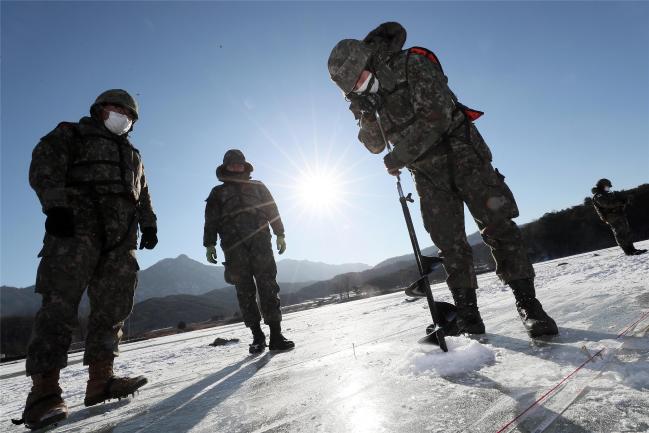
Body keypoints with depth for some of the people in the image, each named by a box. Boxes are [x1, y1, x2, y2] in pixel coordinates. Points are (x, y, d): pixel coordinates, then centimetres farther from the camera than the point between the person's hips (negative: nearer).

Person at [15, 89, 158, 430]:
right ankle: (43, 391, -11)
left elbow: (143, 196, 29)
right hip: (78, 224, -5)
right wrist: (55, 204, -15)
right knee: (60, 302, -13)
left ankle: (100, 379, 2)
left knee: (113, 307, -2)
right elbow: (43, 166, 2)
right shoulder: (71, 133, 18)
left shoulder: (132, 155, 33)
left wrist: (148, 224, 13)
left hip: (122, 236, 6)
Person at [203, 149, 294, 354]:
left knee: (268, 287, -9)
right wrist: (209, 245, 3)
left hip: (260, 242, 0)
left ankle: (276, 335, -8)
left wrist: (280, 235, 7)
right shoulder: (217, 193, 22)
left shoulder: (257, 187, 22)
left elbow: (272, 210, 16)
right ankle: (257, 337, 4)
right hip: (234, 248, 0)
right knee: (245, 292, -2)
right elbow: (210, 221, 14)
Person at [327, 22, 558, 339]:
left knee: (496, 225, -9)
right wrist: (365, 116, -12)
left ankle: (527, 303, 2)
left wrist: (399, 156, -20)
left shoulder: (412, 65, -11)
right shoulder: (373, 93, 8)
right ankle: (468, 315, 9)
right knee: (450, 243, 2)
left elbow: (437, 117, -23)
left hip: (460, 153, -5)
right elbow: (375, 145, 7)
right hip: (428, 173, 5)